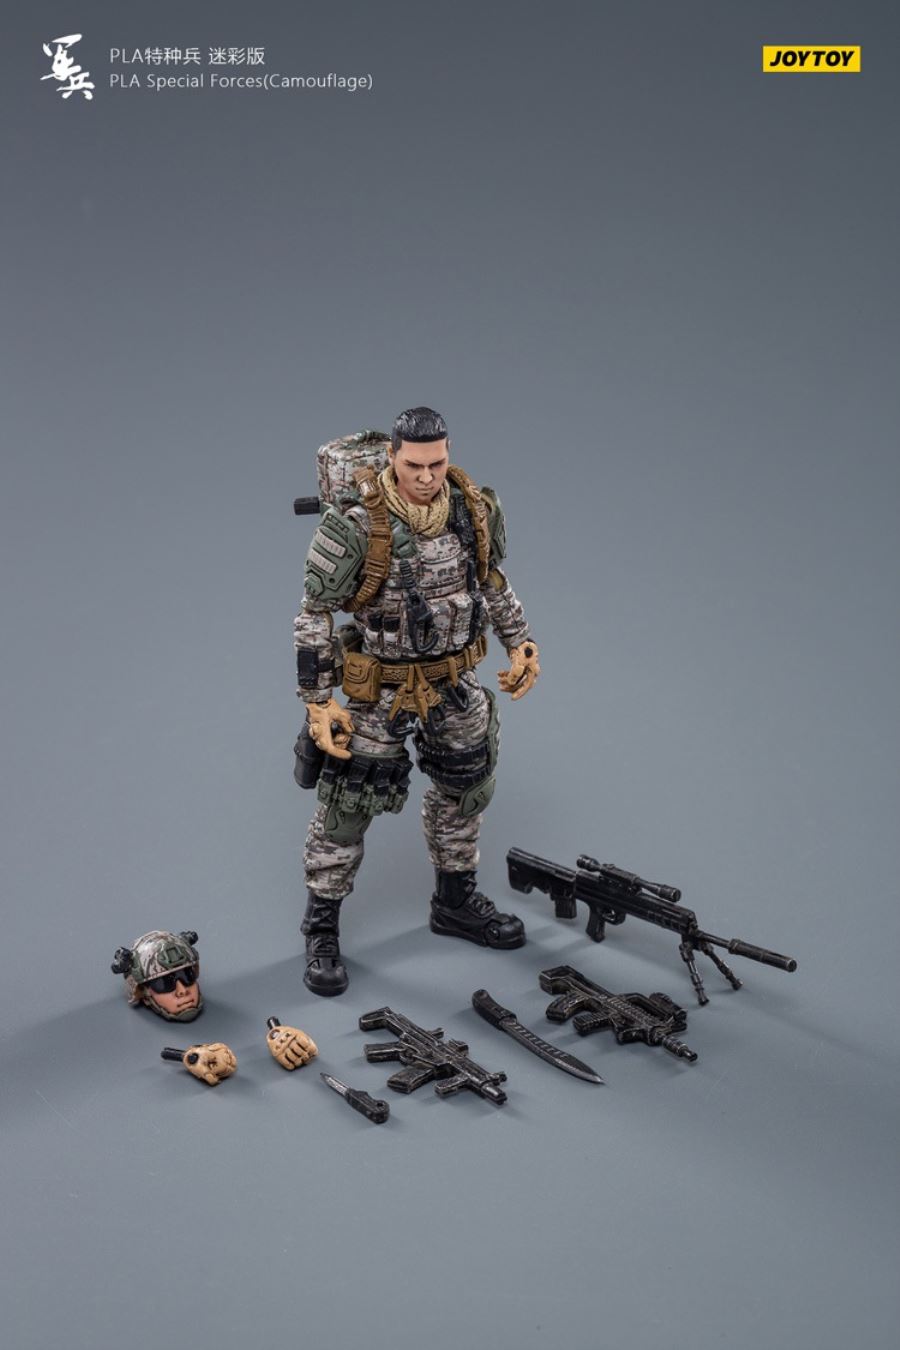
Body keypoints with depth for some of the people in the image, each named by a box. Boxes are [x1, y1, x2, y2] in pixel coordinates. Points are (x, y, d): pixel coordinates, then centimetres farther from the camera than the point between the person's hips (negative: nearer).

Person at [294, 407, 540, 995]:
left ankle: (457, 902, 42)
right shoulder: (355, 525, -24)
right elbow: (314, 613, -16)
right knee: (348, 804, 3)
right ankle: (322, 930, 22)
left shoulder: (476, 508, -10)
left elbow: (492, 577, 11)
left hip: (454, 681, 5)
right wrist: (318, 703, -16)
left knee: (466, 789, 19)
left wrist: (521, 642, 6)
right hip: (380, 687, -5)